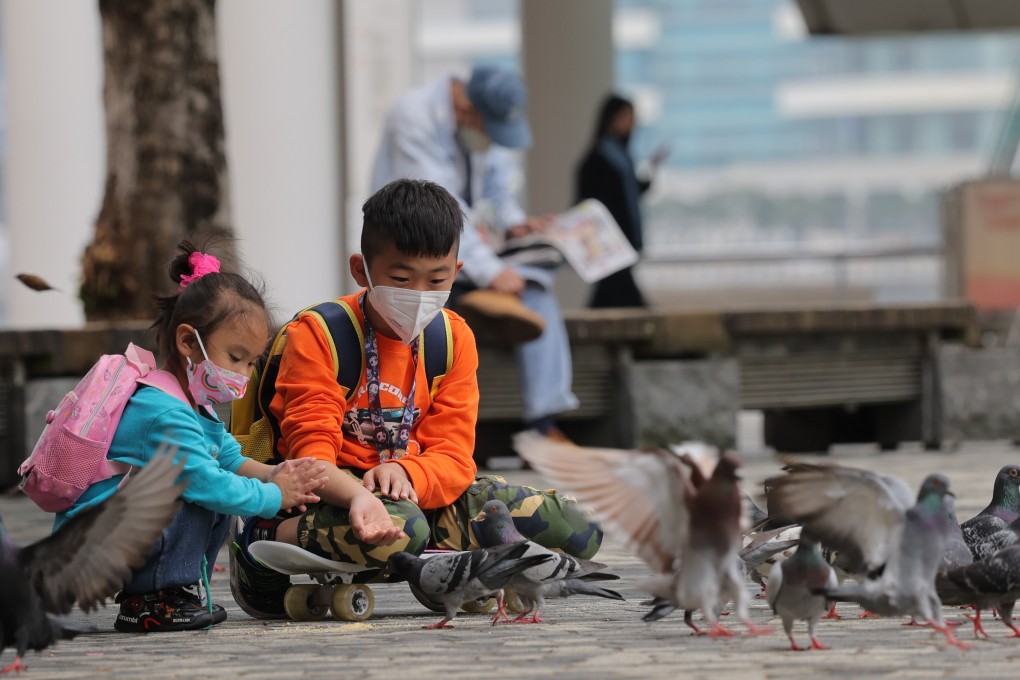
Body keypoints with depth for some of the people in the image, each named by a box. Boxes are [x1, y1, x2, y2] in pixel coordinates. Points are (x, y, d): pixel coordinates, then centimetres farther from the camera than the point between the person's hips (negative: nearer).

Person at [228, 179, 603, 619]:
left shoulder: (454, 339, 5)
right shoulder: (316, 335, -10)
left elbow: (453, 458, -1)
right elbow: (311, 453, -20)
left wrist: (404, 473, -27)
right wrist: (358, 496, -44)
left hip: (417, 492, 6)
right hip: (331, 495, -6)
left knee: (578, 534, -6)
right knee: (398, 529, -43)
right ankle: (261, 542, -20)